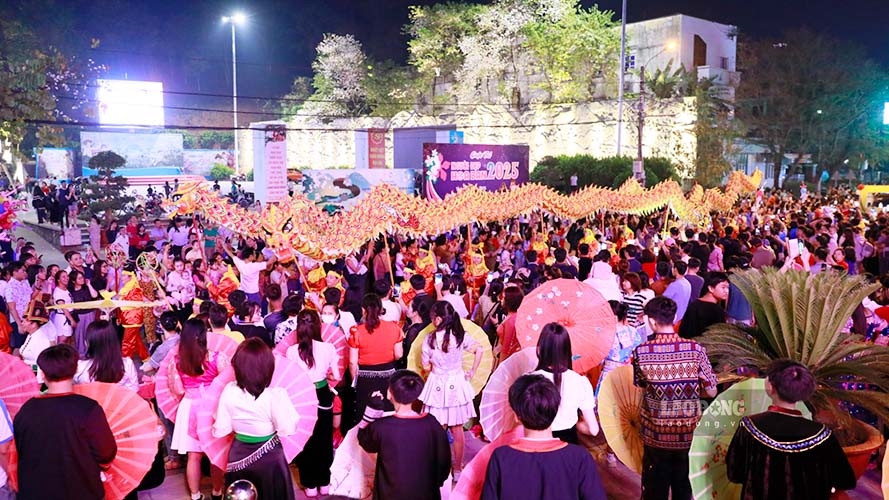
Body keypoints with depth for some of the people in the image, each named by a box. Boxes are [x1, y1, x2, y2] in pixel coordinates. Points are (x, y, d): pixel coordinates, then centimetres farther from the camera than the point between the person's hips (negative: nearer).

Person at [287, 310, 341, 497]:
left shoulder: (291, 351, -13)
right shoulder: (328, 348, -13)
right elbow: (336, 377, -7)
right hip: (322, 397, 0)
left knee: (305, 440, 17)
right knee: (324, 439, 19)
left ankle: (310, 485, 25)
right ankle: (324, 483, 30)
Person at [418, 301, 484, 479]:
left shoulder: (429, 339, -13)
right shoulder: (460, 335, -7)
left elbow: (426, 367, -5)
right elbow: (480, 350, -13)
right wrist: (472, 372, -3)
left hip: (437, 386, -2)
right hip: (457, 384, 2)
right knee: (457, 429, 13)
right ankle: (458, 469, 22)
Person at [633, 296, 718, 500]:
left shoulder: (640, 352, -16)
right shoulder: (696, 350, -15)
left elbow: (639, 385, -1)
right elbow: (711, 392, -7)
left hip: (655, 435, -1)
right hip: (689, 433, 1)